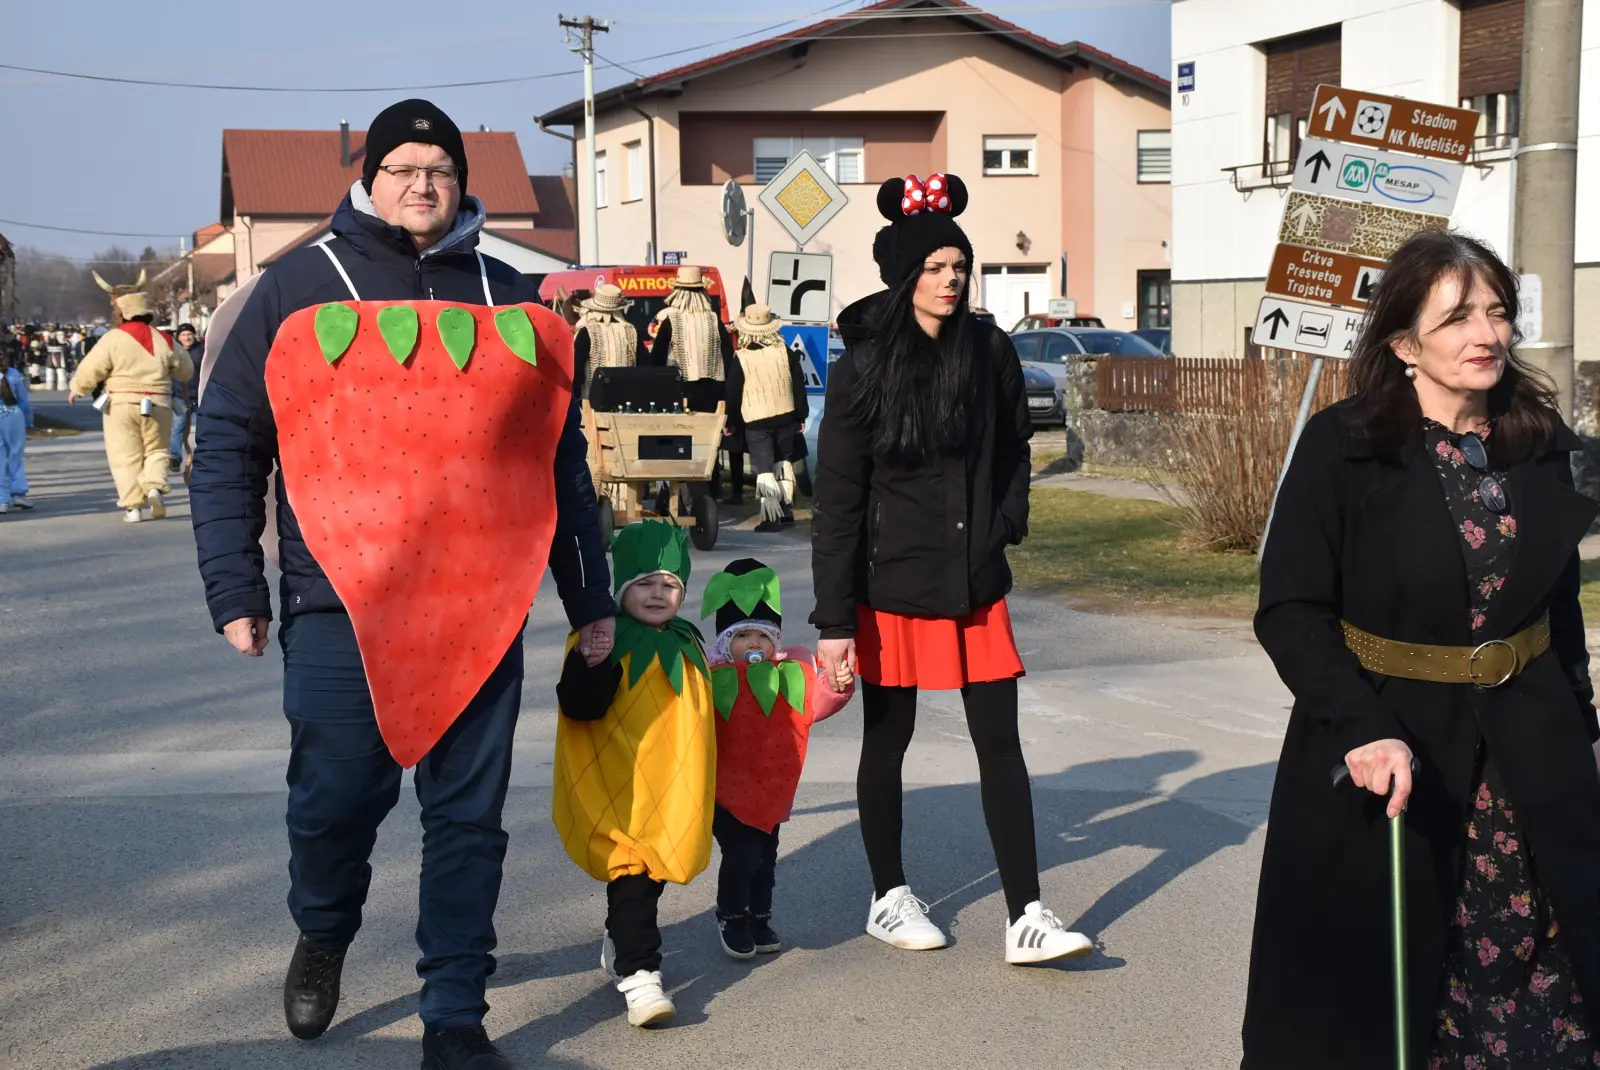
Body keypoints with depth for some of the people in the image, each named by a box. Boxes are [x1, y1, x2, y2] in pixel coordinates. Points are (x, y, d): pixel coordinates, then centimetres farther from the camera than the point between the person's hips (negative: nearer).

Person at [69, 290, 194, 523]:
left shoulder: (113, 338, -6)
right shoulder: (163, 340, 7)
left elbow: (90, 370, -4)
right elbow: (186, 371, 17)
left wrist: (76, 390, 14)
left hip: (121, 404, -3)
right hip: (157, 406, 3)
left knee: (125, 456, 3)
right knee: (156, 451, 15)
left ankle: (134, 505, -2)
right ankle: (154, 486, -11)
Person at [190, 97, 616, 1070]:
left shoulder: (509, 299, 14)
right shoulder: (301, 287, 6)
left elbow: (562, 456, 17)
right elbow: (227, 442, 5)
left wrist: (590, 599, 15)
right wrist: (236, 592, -2)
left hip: (483, 611, 2)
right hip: (342, 606, -2)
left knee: (469, 819, 4)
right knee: (335, 802, 3)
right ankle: (322, 937, 35)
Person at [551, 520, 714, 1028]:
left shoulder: (687, 643, 11)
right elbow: (578, 706, -20)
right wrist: (594, 663, -36)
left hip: (671, 795, 7)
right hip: (617, 790, -6)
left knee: (650, 873, 17)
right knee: (632, 875, -13)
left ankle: (620, 944, 40)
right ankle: (639, 976, -13)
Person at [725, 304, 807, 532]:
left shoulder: (740, 358, -11)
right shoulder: (785, 351, -3)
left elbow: (733, 393, -4)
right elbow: (798, 385, 2)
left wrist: (731, 421, 9)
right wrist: (801, 415, 12)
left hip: (756, 421, -4)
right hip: (786, 417, 4)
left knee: (764, 469, -2)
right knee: (783, 463, 20)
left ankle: (771, 517, -8)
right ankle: (786, 510, 25)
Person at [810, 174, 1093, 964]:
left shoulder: (989, 351, 0)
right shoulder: (863, 368, -10)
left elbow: (1014, 449, 17)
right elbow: (837, 501, -10)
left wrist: (1005, 525, 4)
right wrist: (834, 619, -13)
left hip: (977, 584, 3)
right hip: (893, 584, -3)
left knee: (1000, 741, 1)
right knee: (887, 741, 10)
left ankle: (1025, 918, 4)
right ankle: (889, 898, 27)